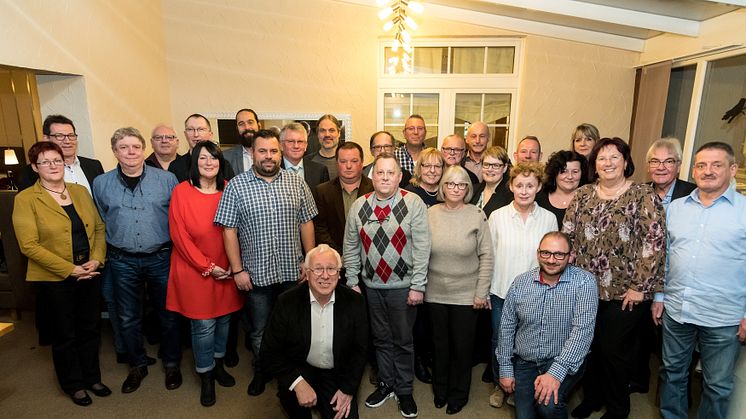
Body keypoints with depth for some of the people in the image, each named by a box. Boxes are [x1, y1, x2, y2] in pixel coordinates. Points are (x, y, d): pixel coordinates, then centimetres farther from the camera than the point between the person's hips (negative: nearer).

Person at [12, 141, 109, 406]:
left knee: (90, 329, 16)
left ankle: (92, 377, 35)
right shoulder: (25, 199, -8)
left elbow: (99, 227, 7)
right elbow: (29, 245, -14)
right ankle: (73, 385, 32)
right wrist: (70, 269, -18)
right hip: (54, 279, -4)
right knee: (65, 334, 13)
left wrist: (97, 259, -8)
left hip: (90, 274, 4)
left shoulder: (80, 191, 5)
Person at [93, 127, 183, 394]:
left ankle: (171, 363, 30)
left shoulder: (167, 179, -3)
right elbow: (101, 223, 13)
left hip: (161, 258, -2)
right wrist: (106, 253, 9)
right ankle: (137, 365, 36)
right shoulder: (101, 184, 3)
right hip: (122, 261, 2)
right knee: (128, 318, 15)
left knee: (167, 314, 10)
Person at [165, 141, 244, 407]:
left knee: (223, 320, 14)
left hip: (226, 272, 3)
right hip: (195, 272, -3)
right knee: (203, 325, 4)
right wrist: (207, 266, -12)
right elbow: (179, 235, -10)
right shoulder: (181, 192, -8)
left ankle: (218, 364, 37)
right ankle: (206, 377, 25)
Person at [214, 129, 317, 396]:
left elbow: (306, 223, 3)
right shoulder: (236, 186, -6)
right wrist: (238, 270, -8)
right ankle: (261, 370, 40)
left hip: (293, 271, 2)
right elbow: (229, 230, -6)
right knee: (259, 329, 16)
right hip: (256, 273, -1)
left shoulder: (296, 183, 0)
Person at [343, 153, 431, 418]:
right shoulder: (359, 206, 0)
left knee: (403, 341, 11)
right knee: (381, 338, 18)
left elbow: (421, 247, -11)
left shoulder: (414, 204, -10)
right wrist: (352, 282, 4)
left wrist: (418, 286, -13)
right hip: (371, 286, 3)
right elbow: (351, 247, 5)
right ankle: (386, 384, 37)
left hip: (403, 286, -3)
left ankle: (405, 391, 31)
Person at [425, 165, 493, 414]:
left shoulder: (477, 216, -8)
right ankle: (440, 389, 41)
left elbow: (486, 256, -6)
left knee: (462, 346, 13)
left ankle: (458, 394, 36)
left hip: (466, 295, -2)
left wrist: (481, 292, -8)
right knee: (440, 343, 18)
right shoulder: (431, 214, -3)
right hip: (435, 293, 2)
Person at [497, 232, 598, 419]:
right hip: (525, 362, 3)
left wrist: (556, 373, -28)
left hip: (564, 361, -3)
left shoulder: (584, 282, -13)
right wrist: (505, 369, 4)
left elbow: (583, 330, -20)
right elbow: (506, 327, 4)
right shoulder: (520, 282, -3)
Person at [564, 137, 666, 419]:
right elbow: (567, 235, 6)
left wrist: (639, 287, -13)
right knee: (589, 346, 14)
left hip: (626, 293, -3)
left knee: (614, 351, 8)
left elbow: (655, 243, -12)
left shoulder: (643, 196, -7)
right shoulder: (582, 195, 5)